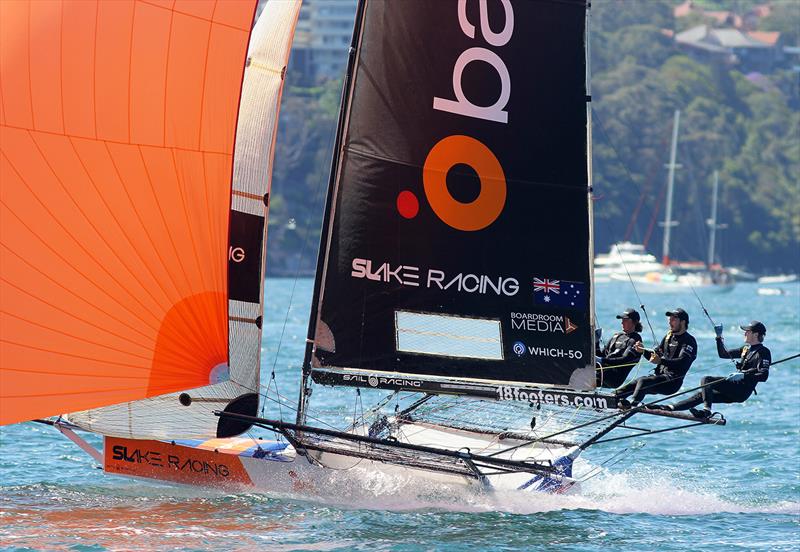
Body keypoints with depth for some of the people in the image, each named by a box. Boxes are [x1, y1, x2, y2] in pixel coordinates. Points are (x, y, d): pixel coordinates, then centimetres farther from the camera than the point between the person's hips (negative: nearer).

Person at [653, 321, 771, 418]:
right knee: (701, 394, 9)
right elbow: (723, 354, 27)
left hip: (742, 391, -9)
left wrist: (743, 375, -32)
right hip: (734, 391, 9)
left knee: (706, 380, -17)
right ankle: (671, 407, 8)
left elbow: (764, 375, -22)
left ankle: (706, 410, -28)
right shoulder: (746, 349, 19)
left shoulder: (763, 352, -9)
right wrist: (719, 337, 18)